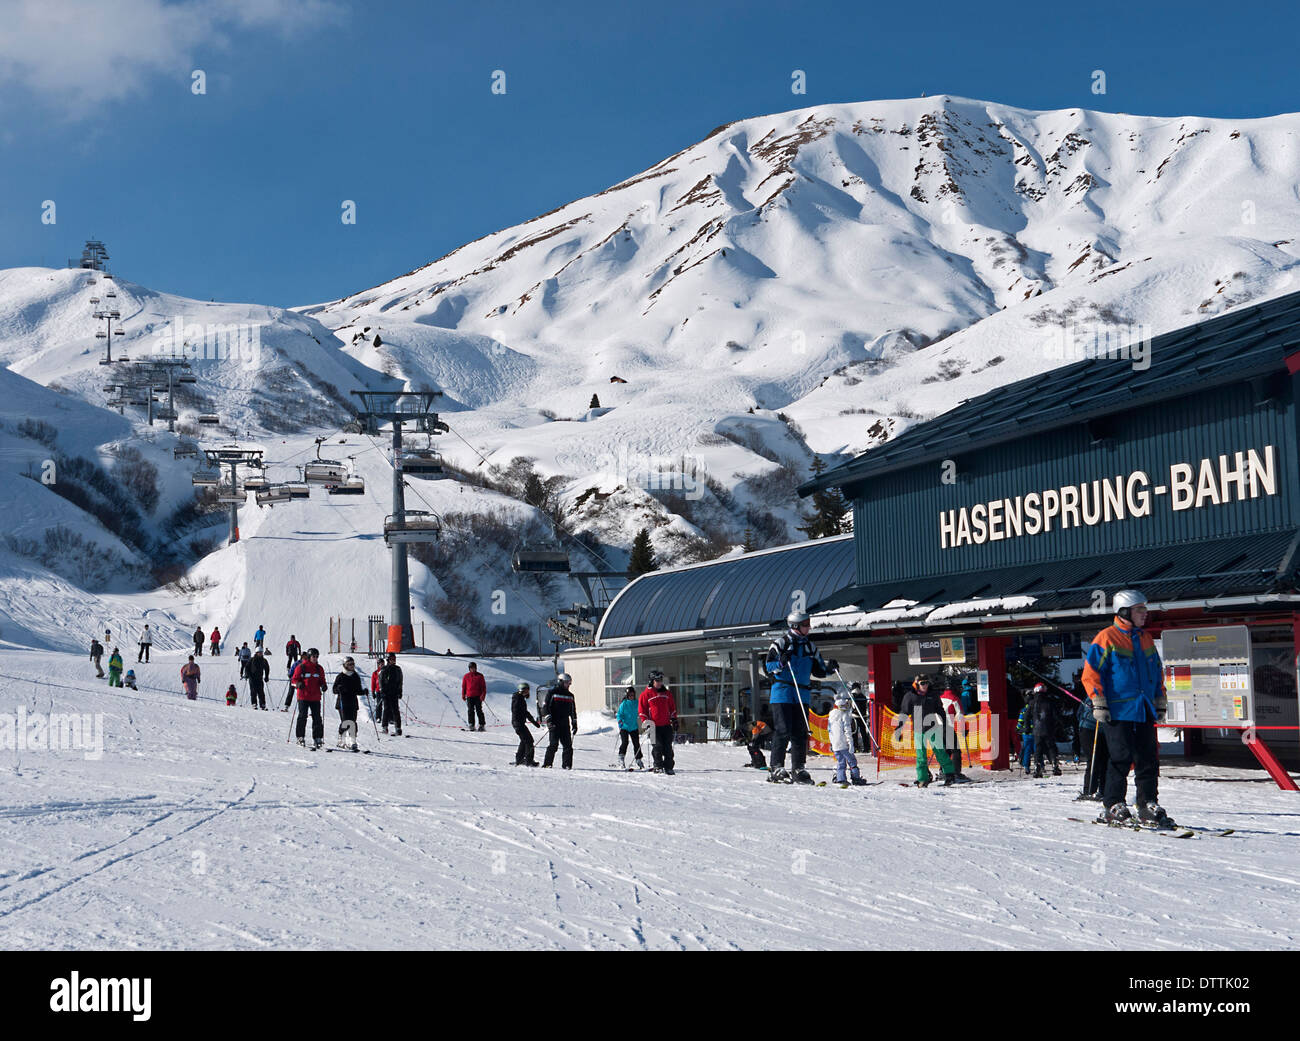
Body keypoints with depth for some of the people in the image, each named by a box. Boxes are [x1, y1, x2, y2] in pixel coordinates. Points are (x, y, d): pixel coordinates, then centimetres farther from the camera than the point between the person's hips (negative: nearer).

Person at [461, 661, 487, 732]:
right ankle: (471, 725, 1)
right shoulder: (466, 676, 10)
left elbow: (483, 686, 5)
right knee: (470, 711, -3)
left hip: (478, 696, -1)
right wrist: (463, 695, 9)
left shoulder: (480, 676, 6)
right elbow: (463, 686, 15)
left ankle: (481, 725, -1)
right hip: (469, 696, 1)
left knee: (479, 711, -4)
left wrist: (483, 694, -7)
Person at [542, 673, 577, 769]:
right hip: (554, 724, -5)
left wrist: (574, 724, 18)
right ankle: (547, 764, -5)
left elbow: (573, 711, 23)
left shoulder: (570, 695, 17)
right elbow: (546, 706, -4)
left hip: (565, 724, 5)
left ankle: (567, 765, 2)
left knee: (568, 745, -2)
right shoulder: (552, 692, 1)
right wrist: (549, 720, -14)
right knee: (554, 744, -11)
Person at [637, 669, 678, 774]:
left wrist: (674, 720, 13)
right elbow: (642, 710, 2)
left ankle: (668, 767, 7)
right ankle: (658, 766, 3)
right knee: (657, 746, -8)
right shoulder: (646, 694, 1)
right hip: (654, 726, -3)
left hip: (666, 725, 3)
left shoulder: (667, 693, 13)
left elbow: (672, 707, 21)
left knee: (668, 747, 1)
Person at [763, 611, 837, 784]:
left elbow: (818, 670, 21)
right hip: (782, 694, -6)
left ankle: (798, 769, 10)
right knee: (783, 731, -10)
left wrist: (829, 667, 2)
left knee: (800, 733, 4)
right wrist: (781, 663, -23)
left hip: (802, 695, 6)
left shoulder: (810, 647, 17)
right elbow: (768, 666, -5)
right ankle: (776, 768, -7)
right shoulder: (780, 643, -1)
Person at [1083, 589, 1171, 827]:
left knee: (1148, 760, 4)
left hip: (1144, 711, 6)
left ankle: (1148, 807, 11)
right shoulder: (1107, 638, -4)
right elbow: (1090, 672, -6)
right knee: (1121, 759, -8)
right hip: (1118, 711, -6)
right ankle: (1114, 808, 1)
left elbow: (1157, 673, 26)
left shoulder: (1145, 639, 17)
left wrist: (1160, 703, 20)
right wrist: (1099, 703, -11)